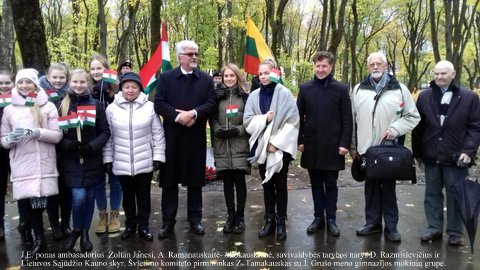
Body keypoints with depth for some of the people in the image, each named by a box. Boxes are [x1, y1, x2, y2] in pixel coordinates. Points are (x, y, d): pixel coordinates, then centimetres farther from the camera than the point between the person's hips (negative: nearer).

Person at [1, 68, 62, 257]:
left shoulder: (48, 107, 4)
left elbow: (57, 136, 0)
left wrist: (37, 132, -16)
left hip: (43, 164, -2)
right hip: (21, 165, 2)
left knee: (40, 201, -7)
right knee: (26, 201, -3)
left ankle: (39, 239, 15)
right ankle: (39, 239, 15)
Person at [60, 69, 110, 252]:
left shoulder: (96, 105, 1)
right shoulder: (62, 105, 2)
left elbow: (105, 132, 1)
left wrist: (92, 146, -15)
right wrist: (68, 144, -16)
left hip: (92, 159, 1)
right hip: (71, 160, -1)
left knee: (89, 197, 7)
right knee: (78, 197, -11)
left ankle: (85, 233, 25)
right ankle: (76, 230, 16)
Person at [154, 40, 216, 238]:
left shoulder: (206, 79, 8)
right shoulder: (166, 78, 5)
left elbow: (211, 103, -2)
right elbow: (159, 104, -3)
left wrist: (193, 113, -18)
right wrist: (178, 116, -17)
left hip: (196, 136, 1)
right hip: (172, 136, -1)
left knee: (195, 179, 8)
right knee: (170, 179, 4)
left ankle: (195, 219, 20)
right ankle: (168, 222, 14)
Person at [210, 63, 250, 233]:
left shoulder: (245, 96, 3)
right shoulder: (217, 95, 8)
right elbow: (212, 118, 8)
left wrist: (237, 130, -12)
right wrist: (218, 131, -10)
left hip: (240, 146, -2)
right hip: (222, 147, 2)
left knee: (239, 181, 1)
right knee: (227, 182, 7)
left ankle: (240, 216, 15)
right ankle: (230, 216, 19)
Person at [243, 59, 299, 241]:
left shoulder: (284, 93, -7)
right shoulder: (254, 96, 4)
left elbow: (292, 121, -10)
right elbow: (247, 121, 2)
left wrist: (276, 142, -13)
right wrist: (264, 118, -15)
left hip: (280, 147, -4)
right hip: (261, 147, 4)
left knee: (280, 185, 4)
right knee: (267, 185, 12)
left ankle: (281, 222, 15)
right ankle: (269, 220, 22)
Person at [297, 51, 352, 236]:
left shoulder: (341, 89, -1)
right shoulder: (305, 88, 5)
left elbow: (347, 119, -3)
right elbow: (299, 116, 7)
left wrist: (345, 143, -10)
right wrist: (299, 140, 0)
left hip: (333, 146, -2)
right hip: (311, 145, 2)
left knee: (331, 184, 7)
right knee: (316, 183, 11)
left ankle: (331, 219, 18)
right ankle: (318, 217, 22)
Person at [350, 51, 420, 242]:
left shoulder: (400, 89, 0)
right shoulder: (359, 89, 5)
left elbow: (413, 116, 2)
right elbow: (352, 119, 7)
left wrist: (395, 129, -13)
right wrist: (352, 145, 5)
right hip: (366, 148, 2)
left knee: (389, 187, 6)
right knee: (371, 187, 11)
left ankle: (391, 226, 15)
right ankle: (373, 223, 22)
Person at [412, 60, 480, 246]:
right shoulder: (424, 96, 6)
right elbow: (418, 126, 7)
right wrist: (417, 151, 4)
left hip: (455, 157, -3)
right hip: (431, 155, 3)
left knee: (455, 196, 6)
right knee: (432, 194, 11)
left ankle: (455, 233, 19)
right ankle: (434, 228, 23)